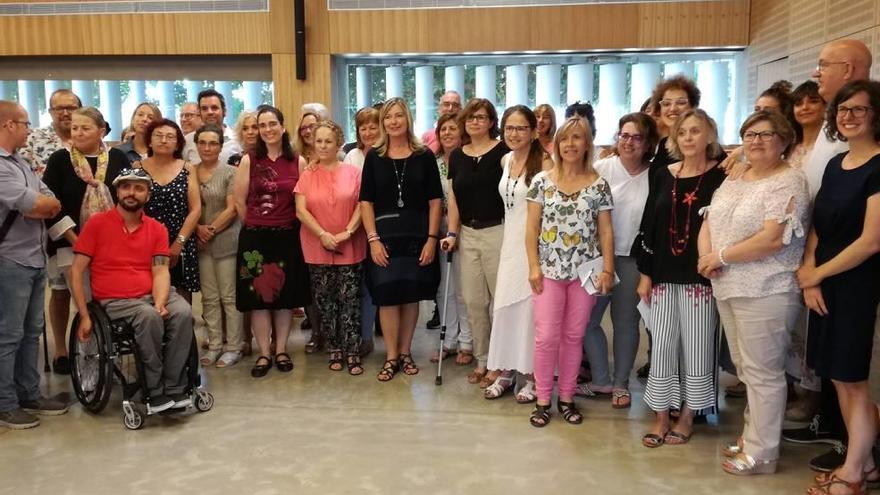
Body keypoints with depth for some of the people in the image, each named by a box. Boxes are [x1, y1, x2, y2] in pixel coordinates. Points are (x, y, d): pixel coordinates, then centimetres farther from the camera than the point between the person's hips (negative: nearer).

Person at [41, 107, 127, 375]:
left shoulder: (118, 158, 3)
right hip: (68, 240, -1)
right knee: (62, 293, 6)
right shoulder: (59, 159, -3)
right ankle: (60, 351, 17)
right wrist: (74, 238, -14)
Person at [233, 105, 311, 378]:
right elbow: (240, 201, 2)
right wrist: (257, 224, 6)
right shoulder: (249, 161, 0)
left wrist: (285, 224, 3)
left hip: (288, 236, 1)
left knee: (286, 294, 7)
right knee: (258, 295, 2)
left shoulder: (298, 162, 1)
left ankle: (281, 350, 21)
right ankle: (264, 353, 13)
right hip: (255, 237, 0)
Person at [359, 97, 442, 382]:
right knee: (387, 296, 0)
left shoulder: (424, 156, 2)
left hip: (417, 235, 0)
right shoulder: (374, 157, 4)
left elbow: (435, 200, 2)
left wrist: (432, 238, -6)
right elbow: (366, 201, 2)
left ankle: (405, 352, 22)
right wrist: (373, 239, -7)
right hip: (384, 236, 0)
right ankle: (391, 357, 13)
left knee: (411, 295, 7)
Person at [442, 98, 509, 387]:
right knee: (473, 301, 9)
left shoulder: (503, 151, -5)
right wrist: (452, 233, 5)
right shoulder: (457, 156, 11)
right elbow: (453, 199, 13)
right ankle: (482, 360, 23)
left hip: (497, 232, -5)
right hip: (468, 235, 5)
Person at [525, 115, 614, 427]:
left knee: (574, 336, 8)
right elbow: (532, 227, 2)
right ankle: (542, 400, 11)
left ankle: (567, 397, 21)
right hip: (549, 270, 0)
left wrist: (608, 269, -3)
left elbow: (605, 231, 4)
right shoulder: (542, 180, 2)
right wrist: (534, 266, -6)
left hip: (585, 270, 1)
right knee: (546, 336, -2)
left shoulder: (598, 184, 2)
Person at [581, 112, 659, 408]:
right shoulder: (601, 169, -3)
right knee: (587, 319, 5)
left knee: (625, 322, 10)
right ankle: (601, 380, 24)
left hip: (633, 259, -1)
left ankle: (621, 384, 27)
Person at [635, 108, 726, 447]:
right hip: (664, 275, 3)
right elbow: (649, 226, 8)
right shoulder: (663, 175, 7)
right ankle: (661, 418, 20)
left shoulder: (720, 176, -4)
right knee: (662, 347, 7)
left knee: (696, 348, 6)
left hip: (701, 276, -3)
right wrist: (645, 274, 5)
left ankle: (686, 417, 21)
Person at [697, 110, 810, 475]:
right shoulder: (733, 180, 13)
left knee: (763, 372, 2)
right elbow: (708, 221, 11)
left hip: (766, 293, -8)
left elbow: (773, 239, -22)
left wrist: (721, 257, -15)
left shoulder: (790, 182, -11)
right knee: (746, 370, 18)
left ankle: (761, 453, 14)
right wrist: (706, 256, -9)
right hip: (728, 289, 8)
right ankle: (752, 435, 32)